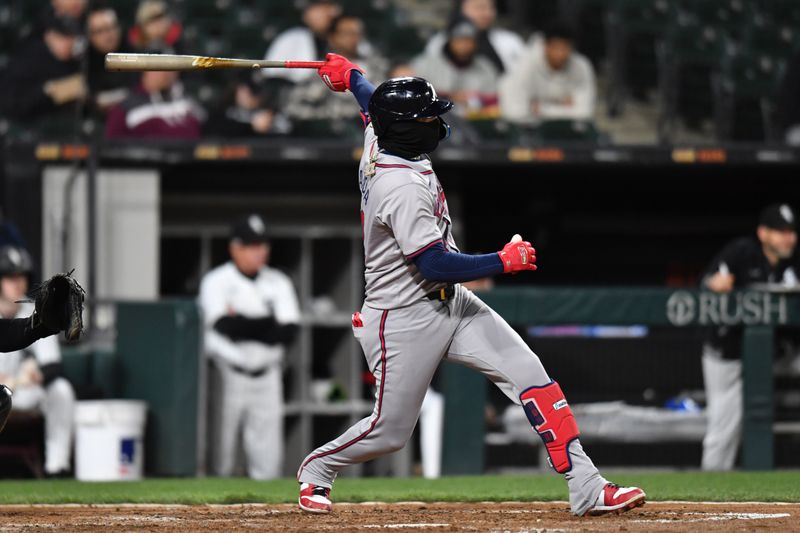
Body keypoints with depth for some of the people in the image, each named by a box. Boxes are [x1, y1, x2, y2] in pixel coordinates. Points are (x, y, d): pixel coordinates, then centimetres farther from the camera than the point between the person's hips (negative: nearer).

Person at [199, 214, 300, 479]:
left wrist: (243, 324, -13)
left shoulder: (278, 283, 9)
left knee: (268, 457, -1)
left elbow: (288, 332, -3)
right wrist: (269, 324, -11)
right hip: (229, 375, -4)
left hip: (267, 376, 4)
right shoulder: (216, 281, -3)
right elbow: (225, 326, -19)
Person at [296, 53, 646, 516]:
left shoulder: (380, 140, -1)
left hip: (449, 304, 9)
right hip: (404, 319, -9)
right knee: (390, 430, 3)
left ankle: (586, 487, -8)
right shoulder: (403, 188, -28)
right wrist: (505, 262, -19)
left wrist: (351, 76, 43)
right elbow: (436, 265, -30)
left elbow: (374, 104, 23)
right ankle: (316, 471, 33)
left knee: (528, 371, -5)